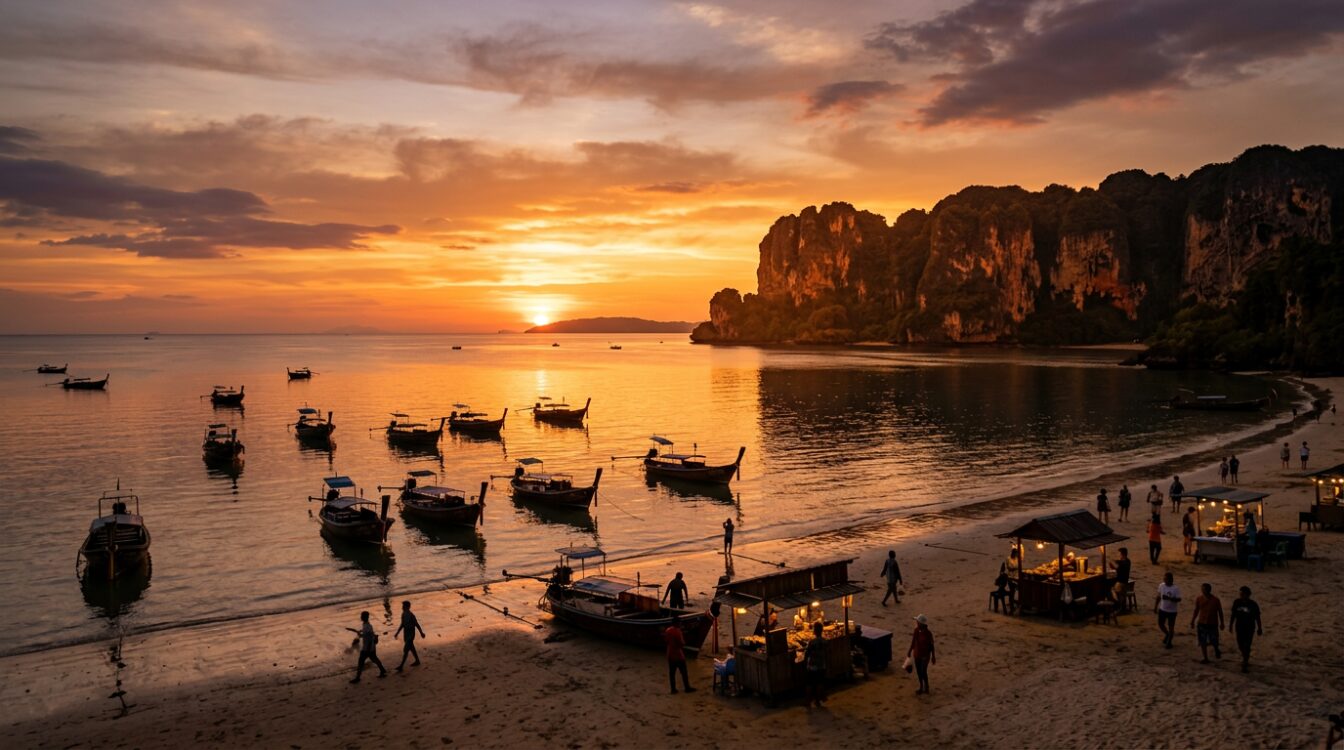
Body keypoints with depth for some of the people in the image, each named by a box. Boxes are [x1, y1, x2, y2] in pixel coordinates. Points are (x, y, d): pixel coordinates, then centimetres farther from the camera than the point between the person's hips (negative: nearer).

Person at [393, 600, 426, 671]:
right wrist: (397, 633, 14)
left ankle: (401, 666, -2)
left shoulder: (411, 615, -23)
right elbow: (402, 624, 13)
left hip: (410, 635, -9)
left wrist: (421, 633, -8)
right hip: (406, 634, 9)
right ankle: (417, 661, 35)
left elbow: (416, 624, -15)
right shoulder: (403, 614, 1)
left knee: (405, 650, -6)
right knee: (411, 648, 20)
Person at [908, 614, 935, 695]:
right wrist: (910, 651, 14)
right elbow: (913, 641, 5)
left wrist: (933, 657, -5)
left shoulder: (928, 634, -24)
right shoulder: (916, 630, -9)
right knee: (918, 671, 16)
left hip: (925, 655, -6)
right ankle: (921, 687, 34)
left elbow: (931, 645, -12)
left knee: (923, 672, 4)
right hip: (917, 654, 6)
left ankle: (926, 688, 27)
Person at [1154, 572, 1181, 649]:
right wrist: (1155, 606, 9)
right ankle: (1167, 634, 41)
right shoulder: (1161, 585, -6)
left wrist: (1169, 598, -34)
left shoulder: (1176, 588, -20)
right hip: (1162, 609, 4)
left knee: (1171, 627, 7)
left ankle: (1169, 642, 24)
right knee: (1160, 624, 13)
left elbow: (1178, 599, -20)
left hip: (1172, 611, -4)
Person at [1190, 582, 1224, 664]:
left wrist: (1221, 623, 1)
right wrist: (1192, 621, 6)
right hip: (1201, 624, 2)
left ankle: (1216, 650, 41)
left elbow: (1220, 612, -2)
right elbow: (1196, 611, 5)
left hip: (1213, 624, -2)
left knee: (1214, 642, 6)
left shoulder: (1216, 600, -13)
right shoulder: (1199, 599, -7)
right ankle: (1205, 658, 17)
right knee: (1202, 642, 5)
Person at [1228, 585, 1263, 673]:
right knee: (1240, 645, 11)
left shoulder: (1253, 604, -14)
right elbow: (1233, 614, 3)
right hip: (1239, 627, 3)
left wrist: (1259, 628, 0)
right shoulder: (1237, 602, -7)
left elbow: (1257, 617, -4)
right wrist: (1230, 625, 7)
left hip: (1250, 628, -3)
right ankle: (1245, 659, 39)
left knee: (1247, 646, -2)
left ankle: (1245, 664, 10)